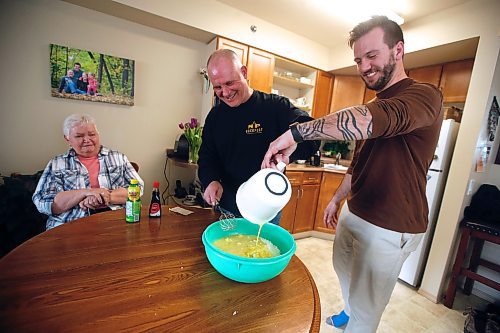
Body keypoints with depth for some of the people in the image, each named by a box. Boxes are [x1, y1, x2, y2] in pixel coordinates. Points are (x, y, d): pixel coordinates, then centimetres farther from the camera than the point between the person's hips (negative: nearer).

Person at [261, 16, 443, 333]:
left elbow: (377, 119, -39)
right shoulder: (376, 104, 13)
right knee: (344, 269, 27)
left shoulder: (424, 95, -15)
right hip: (353, 213, 9)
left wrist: (297, 132, -38)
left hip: (389, 227, -8)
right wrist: (337, 198, 18)